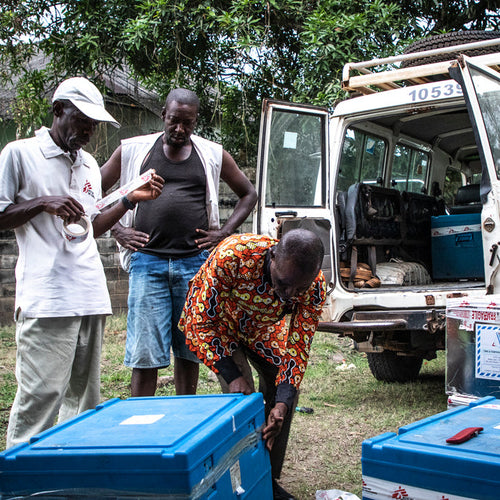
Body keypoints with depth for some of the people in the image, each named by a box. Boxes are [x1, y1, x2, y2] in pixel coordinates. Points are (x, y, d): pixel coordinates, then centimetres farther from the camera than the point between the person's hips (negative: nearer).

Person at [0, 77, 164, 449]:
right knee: (41, 392, -10)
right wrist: (42, 203, -13)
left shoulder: (90, 165, 21)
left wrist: (130, 200, 15)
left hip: (90, 293, 7)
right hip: (46, 295, -7)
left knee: (85, 392, 10)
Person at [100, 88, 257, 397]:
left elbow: (249, 194, 20)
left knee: (189, 349, 9)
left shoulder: (213, 155, 11)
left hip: (195, 262, 2)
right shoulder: (134, 150, 8)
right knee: (145, 352, -4)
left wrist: (225, 232, 8)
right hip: (147, 262, -1)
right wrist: (117, 230, 2)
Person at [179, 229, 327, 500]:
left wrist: (282, 404, -36)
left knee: (285, 388, -6)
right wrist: (233, 376, -41)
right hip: (217, 319, -3)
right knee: (241, 393, -18)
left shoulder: (315, 285, -32)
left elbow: (298, 347, -23)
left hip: (263, 328, 3)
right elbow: (200, 325, -34)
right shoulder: (231, 255, -43)